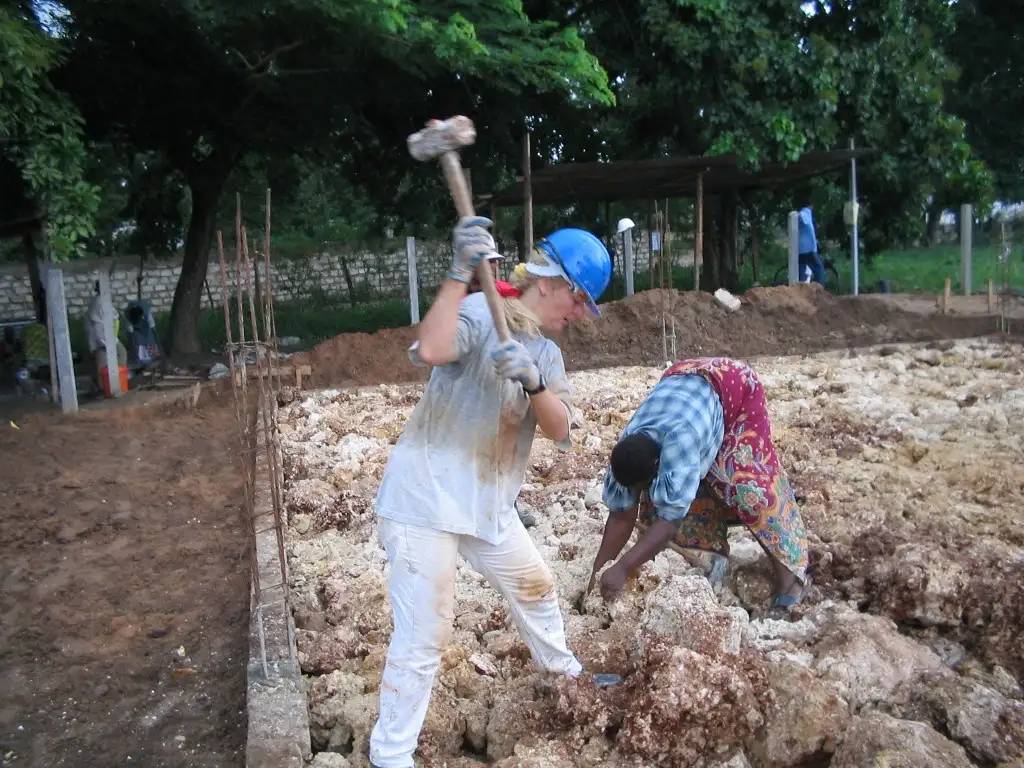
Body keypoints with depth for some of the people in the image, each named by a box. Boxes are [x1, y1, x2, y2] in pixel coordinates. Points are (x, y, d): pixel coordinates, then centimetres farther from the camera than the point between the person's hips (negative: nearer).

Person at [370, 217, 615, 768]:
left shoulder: (546, 353, 9)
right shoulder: (480, 313, -14)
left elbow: (560, 430, -6)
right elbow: (431, 350, -37)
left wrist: (533, 381, -24)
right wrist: (461, 272, -36)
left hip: (488, 505, 8)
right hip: (424, 497, -8)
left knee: (534, 586, 25)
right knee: (423, 635, -6)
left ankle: (563, 671, 53)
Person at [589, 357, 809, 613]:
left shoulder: (678, 444, -44)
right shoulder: (627, 454, -24)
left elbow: (670, 519, -43)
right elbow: (621, 514, -15)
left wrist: (623, 569, -44)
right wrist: (598, 570, -17)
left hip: (734, 387, -6)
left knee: (744, 477, -16)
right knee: (683, 486, -6)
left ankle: (787, 566, -4)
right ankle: (715, 550, 9)